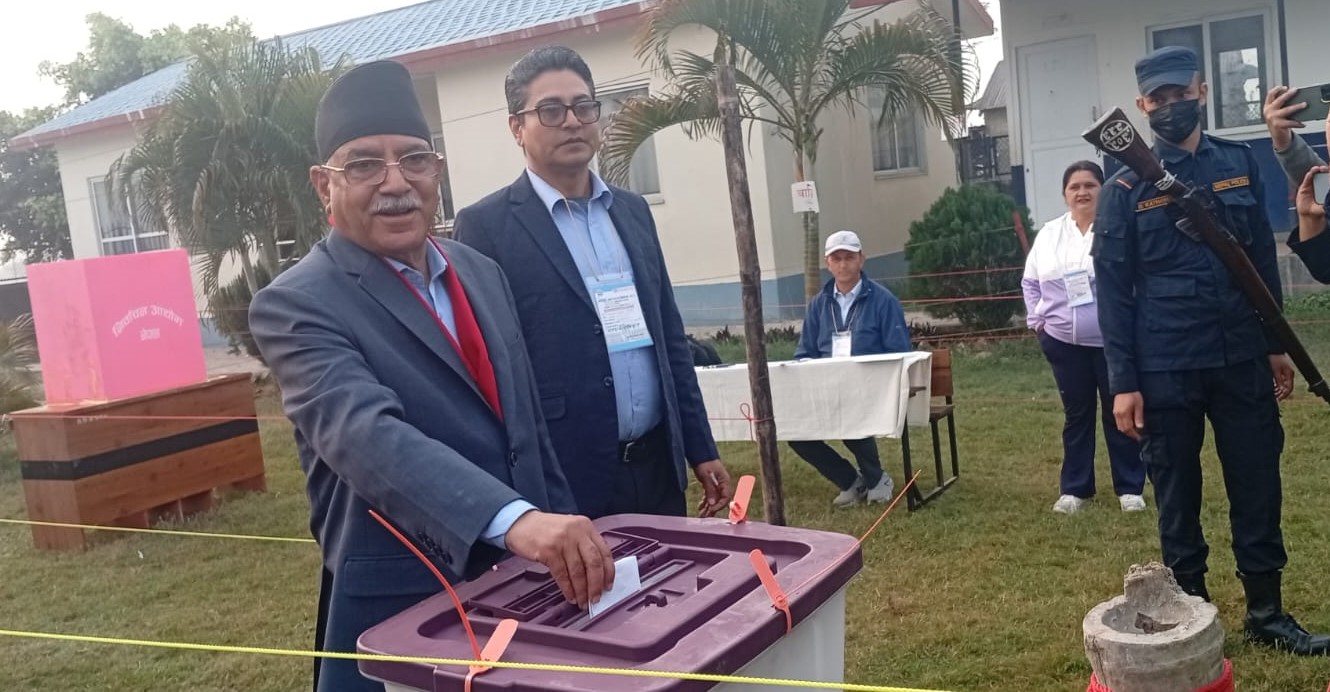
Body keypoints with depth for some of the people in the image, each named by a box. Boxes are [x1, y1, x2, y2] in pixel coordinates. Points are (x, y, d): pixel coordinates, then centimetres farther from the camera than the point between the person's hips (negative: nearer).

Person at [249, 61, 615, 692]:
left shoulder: (481, 273, 6)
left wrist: (568, 537, 14)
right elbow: (366, 434, -31)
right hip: (403, 612, -6)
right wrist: (516, 519, -44)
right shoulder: (297, 305, -14)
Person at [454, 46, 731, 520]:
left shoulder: (632, 210, 10)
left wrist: (701, 450, 12)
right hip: (563, 482, -5)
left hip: (658, 467, 6)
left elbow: (670, 337, 13)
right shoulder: (487, 225, -7)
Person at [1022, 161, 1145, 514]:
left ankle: (1129, 488, 20)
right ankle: (1075, 488, 21)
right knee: (1076, 414, 12)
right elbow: (1030, 282, 16)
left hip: (1113, 340, -3)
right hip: (1064, 342, 3)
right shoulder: (1049, 234, 8)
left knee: (1119, 413, 7)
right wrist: (1037, 320, 7)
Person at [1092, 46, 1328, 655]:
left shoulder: (1240, 164, 6)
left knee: (1258, 489, 10)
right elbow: (1112, 291, -5)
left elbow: (1263, 261, 11)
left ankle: (1267, 615, 25)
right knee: (1178, 497, 8)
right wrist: (1123, 383, -9)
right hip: (1165, 370, -3)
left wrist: (1275, 345, 9)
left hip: (1242, 360, 3)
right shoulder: (1124, 189, -4)